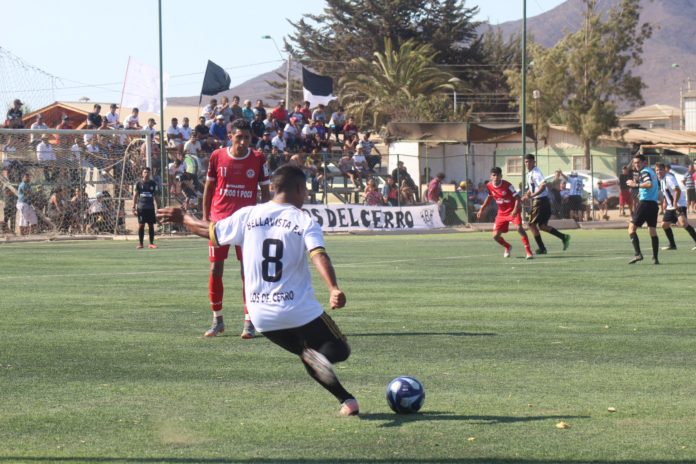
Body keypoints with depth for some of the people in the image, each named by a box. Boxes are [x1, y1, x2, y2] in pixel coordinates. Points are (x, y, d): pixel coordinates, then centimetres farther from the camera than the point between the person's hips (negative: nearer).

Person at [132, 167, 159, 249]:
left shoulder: (153, 183, 8)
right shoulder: (138, 183, 3)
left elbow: (155, 196, 11)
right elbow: (135, 195, 3)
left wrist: (156, 206, 4)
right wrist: (134, 207, -4)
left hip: (151, 207, 2)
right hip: (141, 207, -2)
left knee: (151, 225, 2)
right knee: (141, 225, -3)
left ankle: (151, 243, 7)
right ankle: (140, 243, 3)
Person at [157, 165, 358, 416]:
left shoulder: (247, 215, 4)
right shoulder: (305, 222, -5)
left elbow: (210, 231, 17)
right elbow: (319, 256, -22)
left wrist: (182, 218, 35)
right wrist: (334, 289, -35)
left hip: (261, 316, 4)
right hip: (301, 311, -4)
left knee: (310, 356, 25)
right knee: (339, 351, 12)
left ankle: (346, 399, 4)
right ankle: (317, 356, -25)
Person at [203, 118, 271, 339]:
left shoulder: (258, 159, -1)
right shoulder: (217, 156, 1)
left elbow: (265, 191, 5)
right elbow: (209, 187, 9)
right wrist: (205, 217, 5)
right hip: (219, 220, 1)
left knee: (248, 270, -4)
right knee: (215, 269, 2)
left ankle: (249, 322, 0)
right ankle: (217, 319, 15)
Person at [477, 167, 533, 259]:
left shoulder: (507, 185, -20)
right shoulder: (489, 186, -5)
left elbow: (517, 197, -17)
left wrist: (515, 209, -32)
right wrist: (482, 209, 16)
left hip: (513, 211, -5)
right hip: (502, 213, 5)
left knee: (519, 228, -29)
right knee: (495, 236, 0)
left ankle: (528, 251, -25)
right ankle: (507, 247, 33)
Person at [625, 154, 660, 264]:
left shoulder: (645, 172, -7)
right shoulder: (652, 172, 20)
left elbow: (650, 184, -25)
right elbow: (657, 188, 28)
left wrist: (636, 185, -19)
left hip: (645, 202, -8)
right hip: (654, 204, 8)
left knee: (632, 227, -4)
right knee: (652, 230, 9)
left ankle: (638, 254, -17)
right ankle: (655, 257, 4)